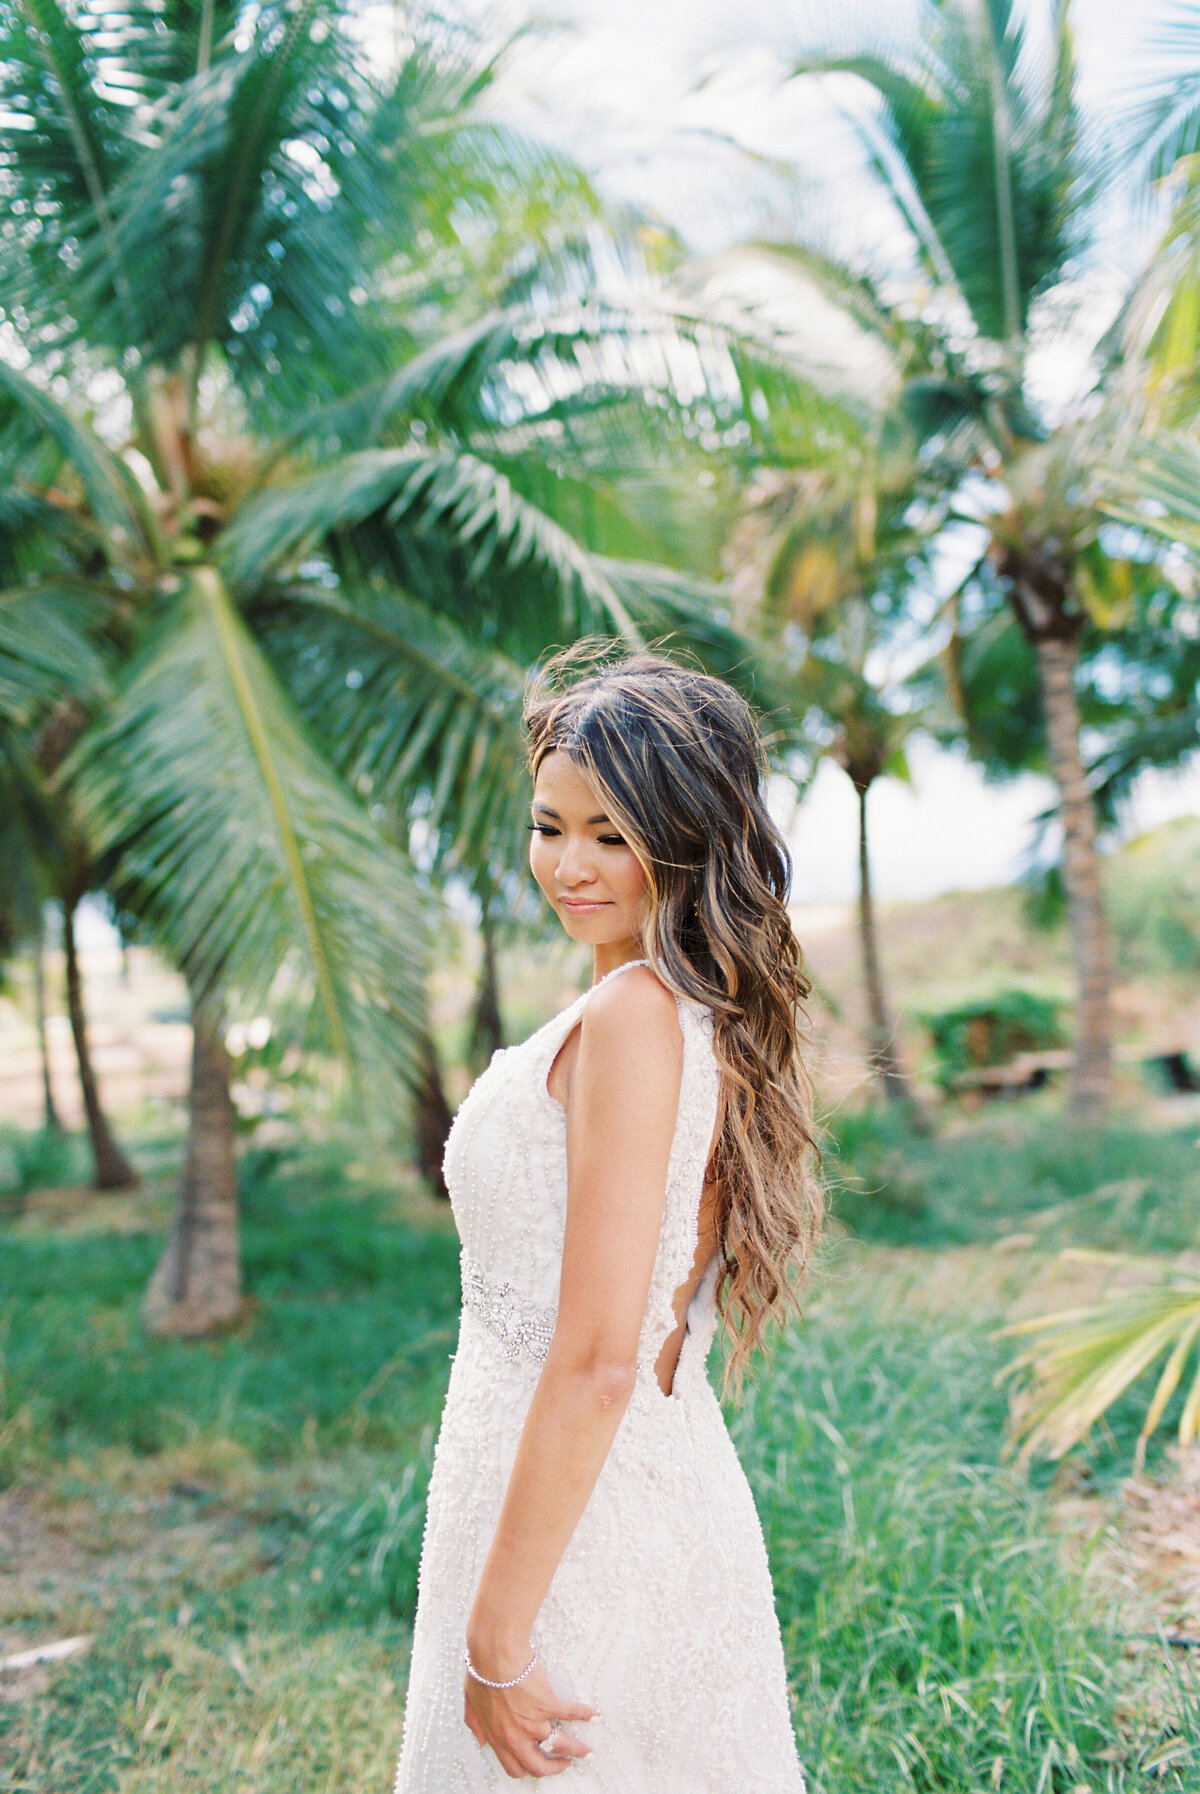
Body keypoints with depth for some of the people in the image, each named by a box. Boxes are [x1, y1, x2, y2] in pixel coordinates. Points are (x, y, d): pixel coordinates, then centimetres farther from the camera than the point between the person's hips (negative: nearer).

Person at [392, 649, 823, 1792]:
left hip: (579, 1521, -9)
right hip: (671, 1480, 9)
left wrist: (494, 1642, -17)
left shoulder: (633, 1013, -20)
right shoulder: (709, 1010, 8)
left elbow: (597, 1365, -23)